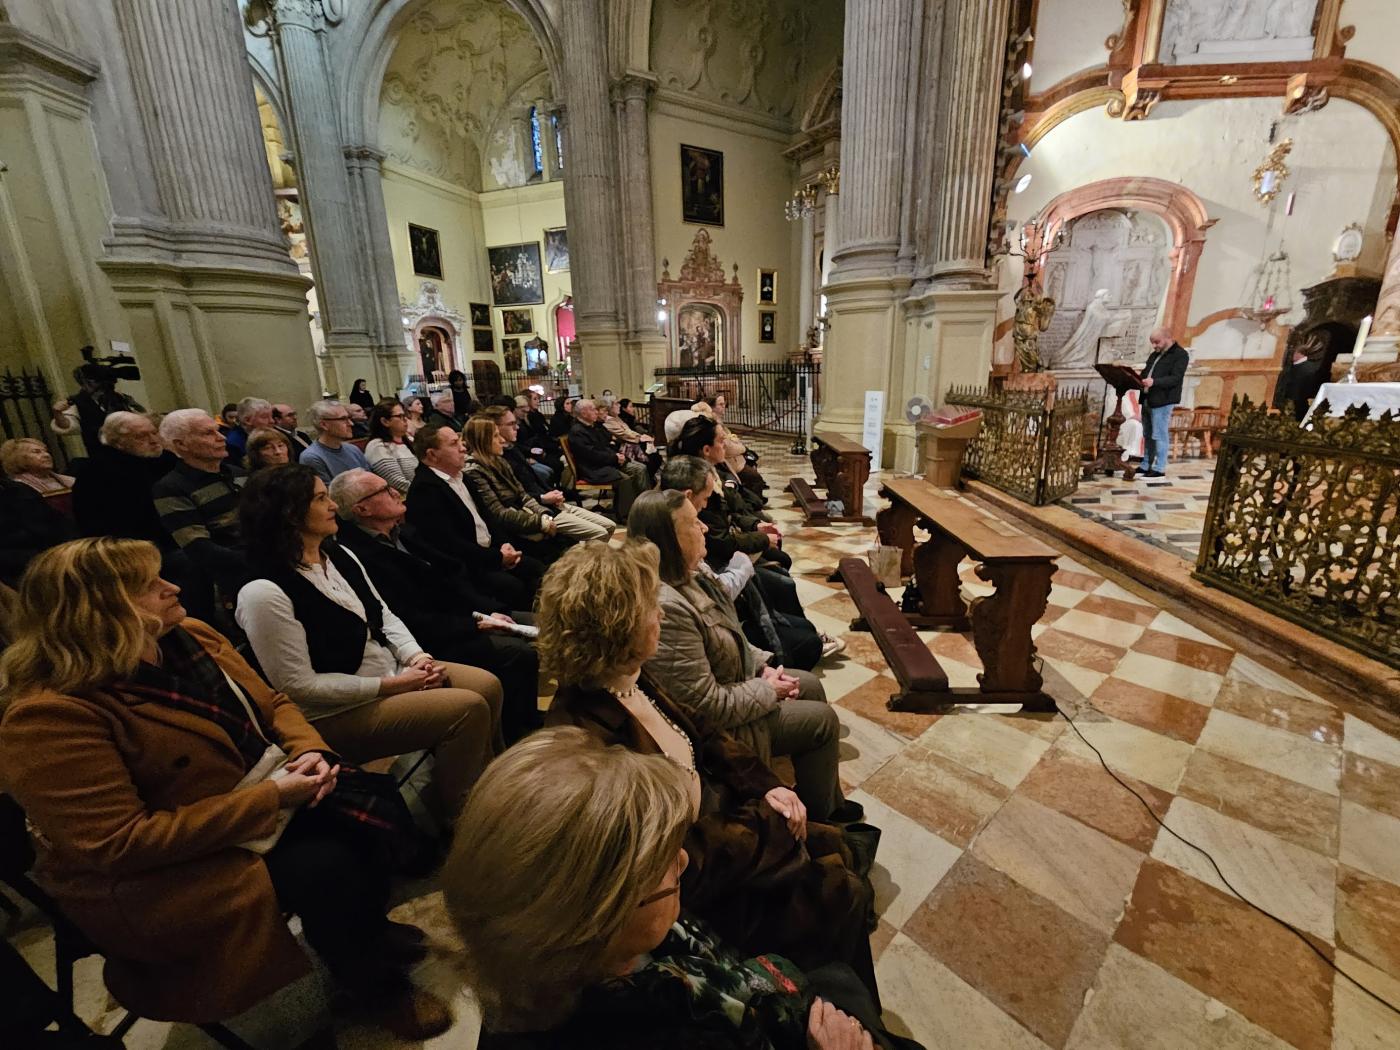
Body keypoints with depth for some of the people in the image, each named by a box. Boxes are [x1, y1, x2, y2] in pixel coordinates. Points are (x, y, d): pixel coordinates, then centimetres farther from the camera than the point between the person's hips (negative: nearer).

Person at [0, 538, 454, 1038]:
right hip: (170, 865, -7)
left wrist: (310, 750, -12)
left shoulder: (191, 637, -1)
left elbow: (273, 704, 7)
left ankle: (369, 928, 18)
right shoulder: (52, 717, -24)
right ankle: (372, 983, 7)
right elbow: (118, 844, -26)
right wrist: (269, 798, -26)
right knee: (330, 868, -24)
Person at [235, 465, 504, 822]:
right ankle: (455, 816, 5)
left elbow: (384, 616, 10)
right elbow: (300, 685, -20)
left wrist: (416, 657, -7)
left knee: (488, 686, -4)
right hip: (340, 711, -8)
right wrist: (392, 684, -19)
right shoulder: (264, 594, -21)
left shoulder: (339, 555, 4)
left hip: (395, 672, 8)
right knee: (470, 709, -19)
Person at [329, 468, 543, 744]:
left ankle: (530, 719, 16)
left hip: (460, 617, 9)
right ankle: (514, 739, -2)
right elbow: (412, 622, -21)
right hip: (434, 641, -9)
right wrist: (477, 623, -17)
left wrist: (489, 612, -2)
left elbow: (450, 573, 10)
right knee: (519, 653, -23)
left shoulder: (402, 531, 9)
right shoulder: (362, 557, -19)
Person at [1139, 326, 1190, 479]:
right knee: (1147, 435, 11)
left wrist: (1154, 382, -30)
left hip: (1162, 401, -8)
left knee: (1159, 436, -7)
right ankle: (1146, 466, 18)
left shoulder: (1180, 355, -5)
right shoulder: (1154, 355, 20)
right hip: (1147, 399, 8)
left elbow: (1175, 378, -15)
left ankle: (1159, 469, -3)